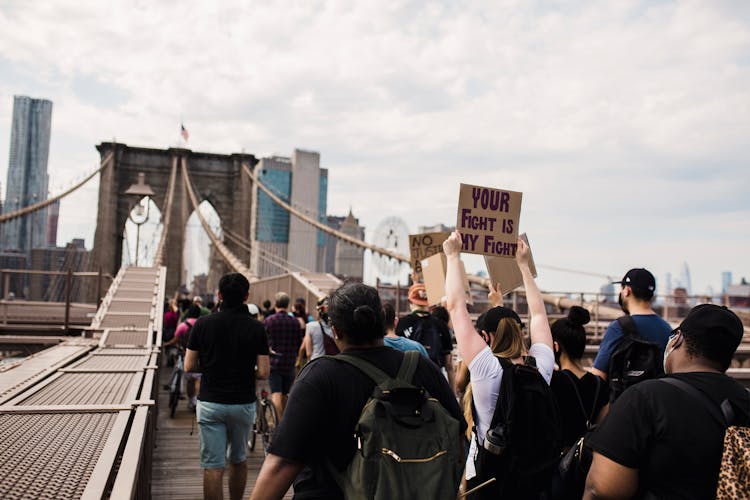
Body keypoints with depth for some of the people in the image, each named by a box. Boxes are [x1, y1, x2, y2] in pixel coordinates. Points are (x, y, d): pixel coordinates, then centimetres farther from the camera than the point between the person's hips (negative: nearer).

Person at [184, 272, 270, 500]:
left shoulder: (203, 323, -6)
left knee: (213, 466, 4)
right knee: (238, 461, 21)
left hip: (210, 402, -1)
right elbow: (263, 372, -9)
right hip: (243, 403, 1)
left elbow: (189, 366, -3)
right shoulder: (256, 328, -7)